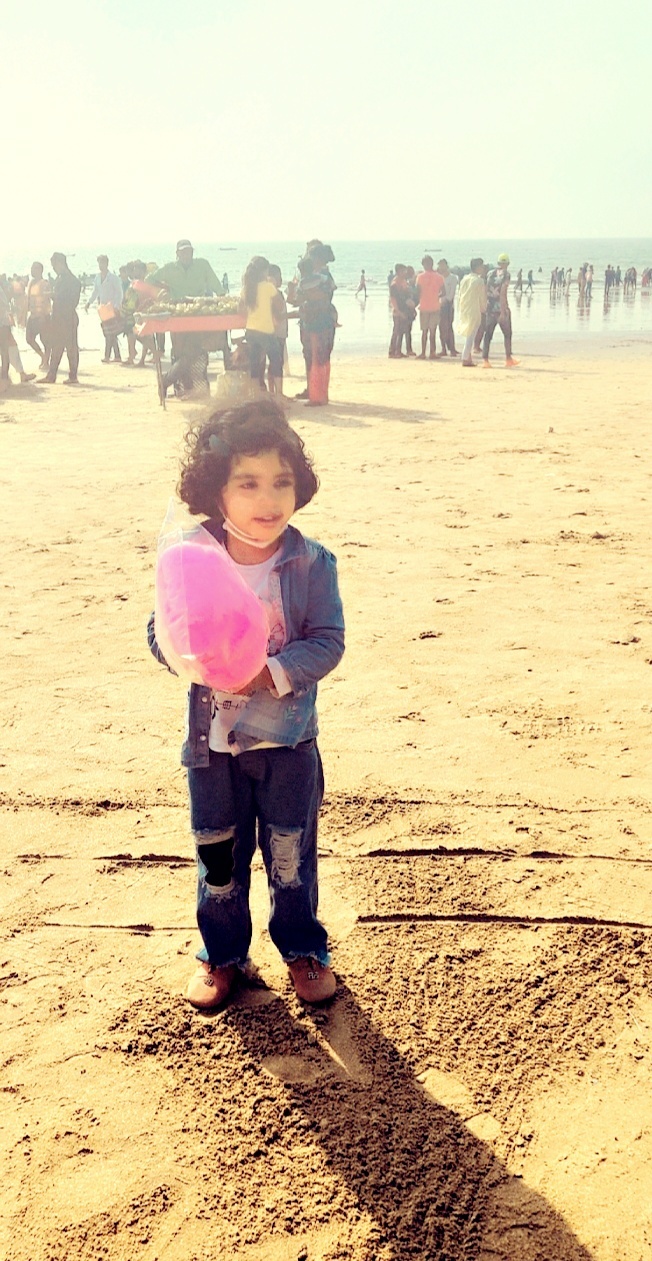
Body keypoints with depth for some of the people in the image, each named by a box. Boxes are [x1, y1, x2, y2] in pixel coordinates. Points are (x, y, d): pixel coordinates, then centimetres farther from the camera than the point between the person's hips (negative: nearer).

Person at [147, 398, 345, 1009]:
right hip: (212, 739, 1)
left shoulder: (312, 563, -11)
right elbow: (160, 630, -5)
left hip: (289, 739, -1)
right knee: (218, 855, 15)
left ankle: (303, 950, 34)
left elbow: (328, 641, -12)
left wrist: (273, 672, -26)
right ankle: (221, 954, 36)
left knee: (291, 855, 12)